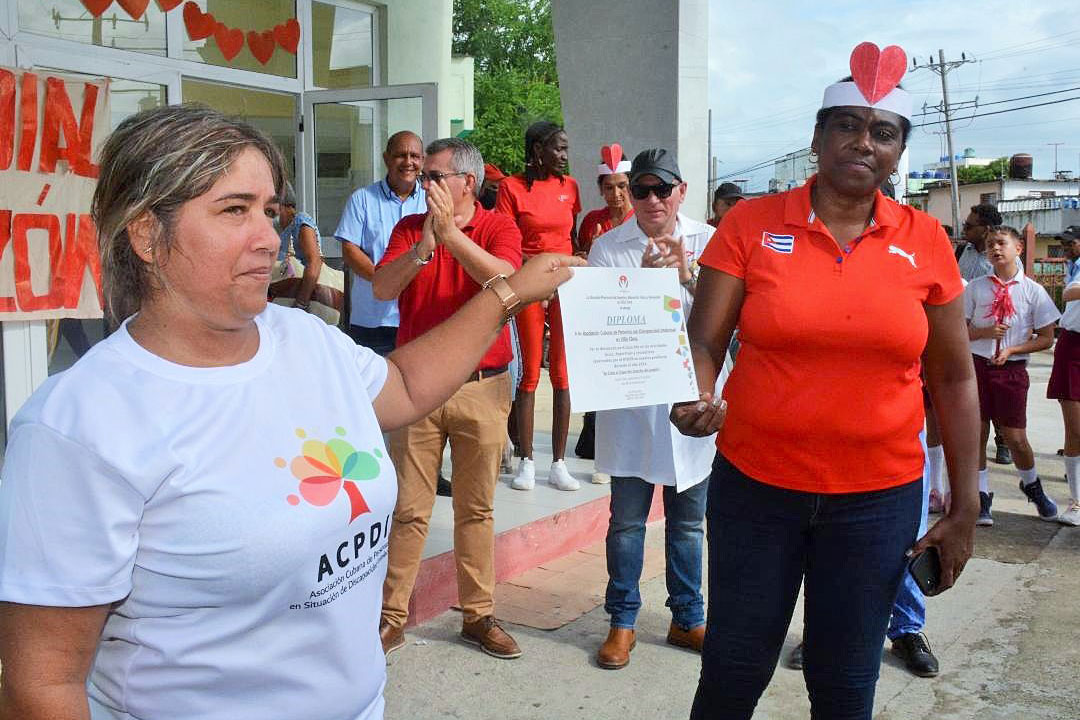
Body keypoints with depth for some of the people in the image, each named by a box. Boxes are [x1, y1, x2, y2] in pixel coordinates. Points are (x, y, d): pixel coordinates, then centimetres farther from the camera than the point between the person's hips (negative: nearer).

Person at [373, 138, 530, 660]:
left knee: (477, 509, 10)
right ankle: (392, 617, 16)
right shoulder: (411, 227, 7)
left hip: (482, 387, -1)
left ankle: (478, 615, 22)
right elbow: (382, 288, -8)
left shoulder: (498, 227, 1)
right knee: (408, 509, 4)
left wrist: (449, 232, -26)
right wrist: (423, 248, -23)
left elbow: (503, 278, -20)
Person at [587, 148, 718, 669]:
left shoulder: (708, 242, 2)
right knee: (627, 520, 6)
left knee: (688, 520, 14)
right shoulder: (608, 247, -1)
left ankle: (688, 620, 29)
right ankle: (622, 622, 22)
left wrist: (688, 274, -20)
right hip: (631, 402, -1)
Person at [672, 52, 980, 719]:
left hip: (878, 495, 1)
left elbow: (953, 378, 6)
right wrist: (696, 398, -29)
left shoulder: (926, 242, 1)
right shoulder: (750, 224, -4)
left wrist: (965, 507, 4)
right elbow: (704, 339, -6)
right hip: (755, 484, -1)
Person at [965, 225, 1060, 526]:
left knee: (1015, 436, 3)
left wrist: (1012, 349, -11)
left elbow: (1046, 338, 3)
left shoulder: (1033, 291, 0)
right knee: (976, 432, 4)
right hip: (977, 365, 1)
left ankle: (1032, 486, 32)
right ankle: (981, 497, 18)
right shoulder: (975, 287, 4)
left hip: (1012, 368, -1)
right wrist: (985, 332, -12)